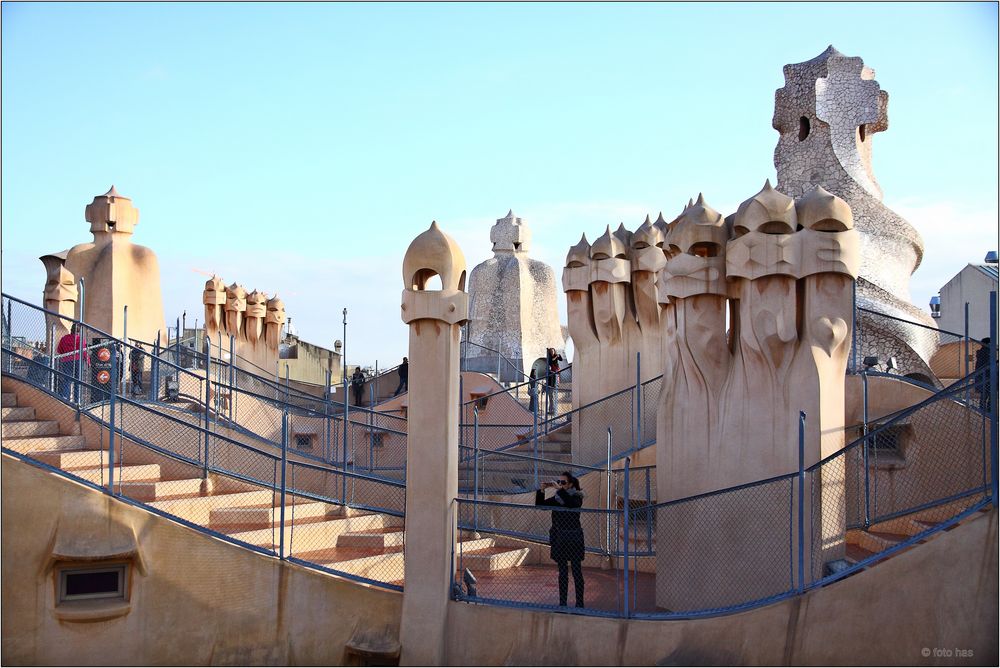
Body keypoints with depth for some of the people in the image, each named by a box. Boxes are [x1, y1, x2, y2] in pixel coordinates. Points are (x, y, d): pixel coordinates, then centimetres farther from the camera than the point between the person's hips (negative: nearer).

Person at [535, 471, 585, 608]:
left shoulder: (577, 497, -7)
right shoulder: (556, 498, 7)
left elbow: (571, 504, -29)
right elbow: (540, 505, 3)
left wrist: (560, 489, -29)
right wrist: (542, 491, -11)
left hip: (574, 539, -5)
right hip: (559, 539, 5)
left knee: (576, 571, 0)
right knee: (562, 572, 9)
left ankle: (580, 603, 6)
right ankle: (562, 603, 13)